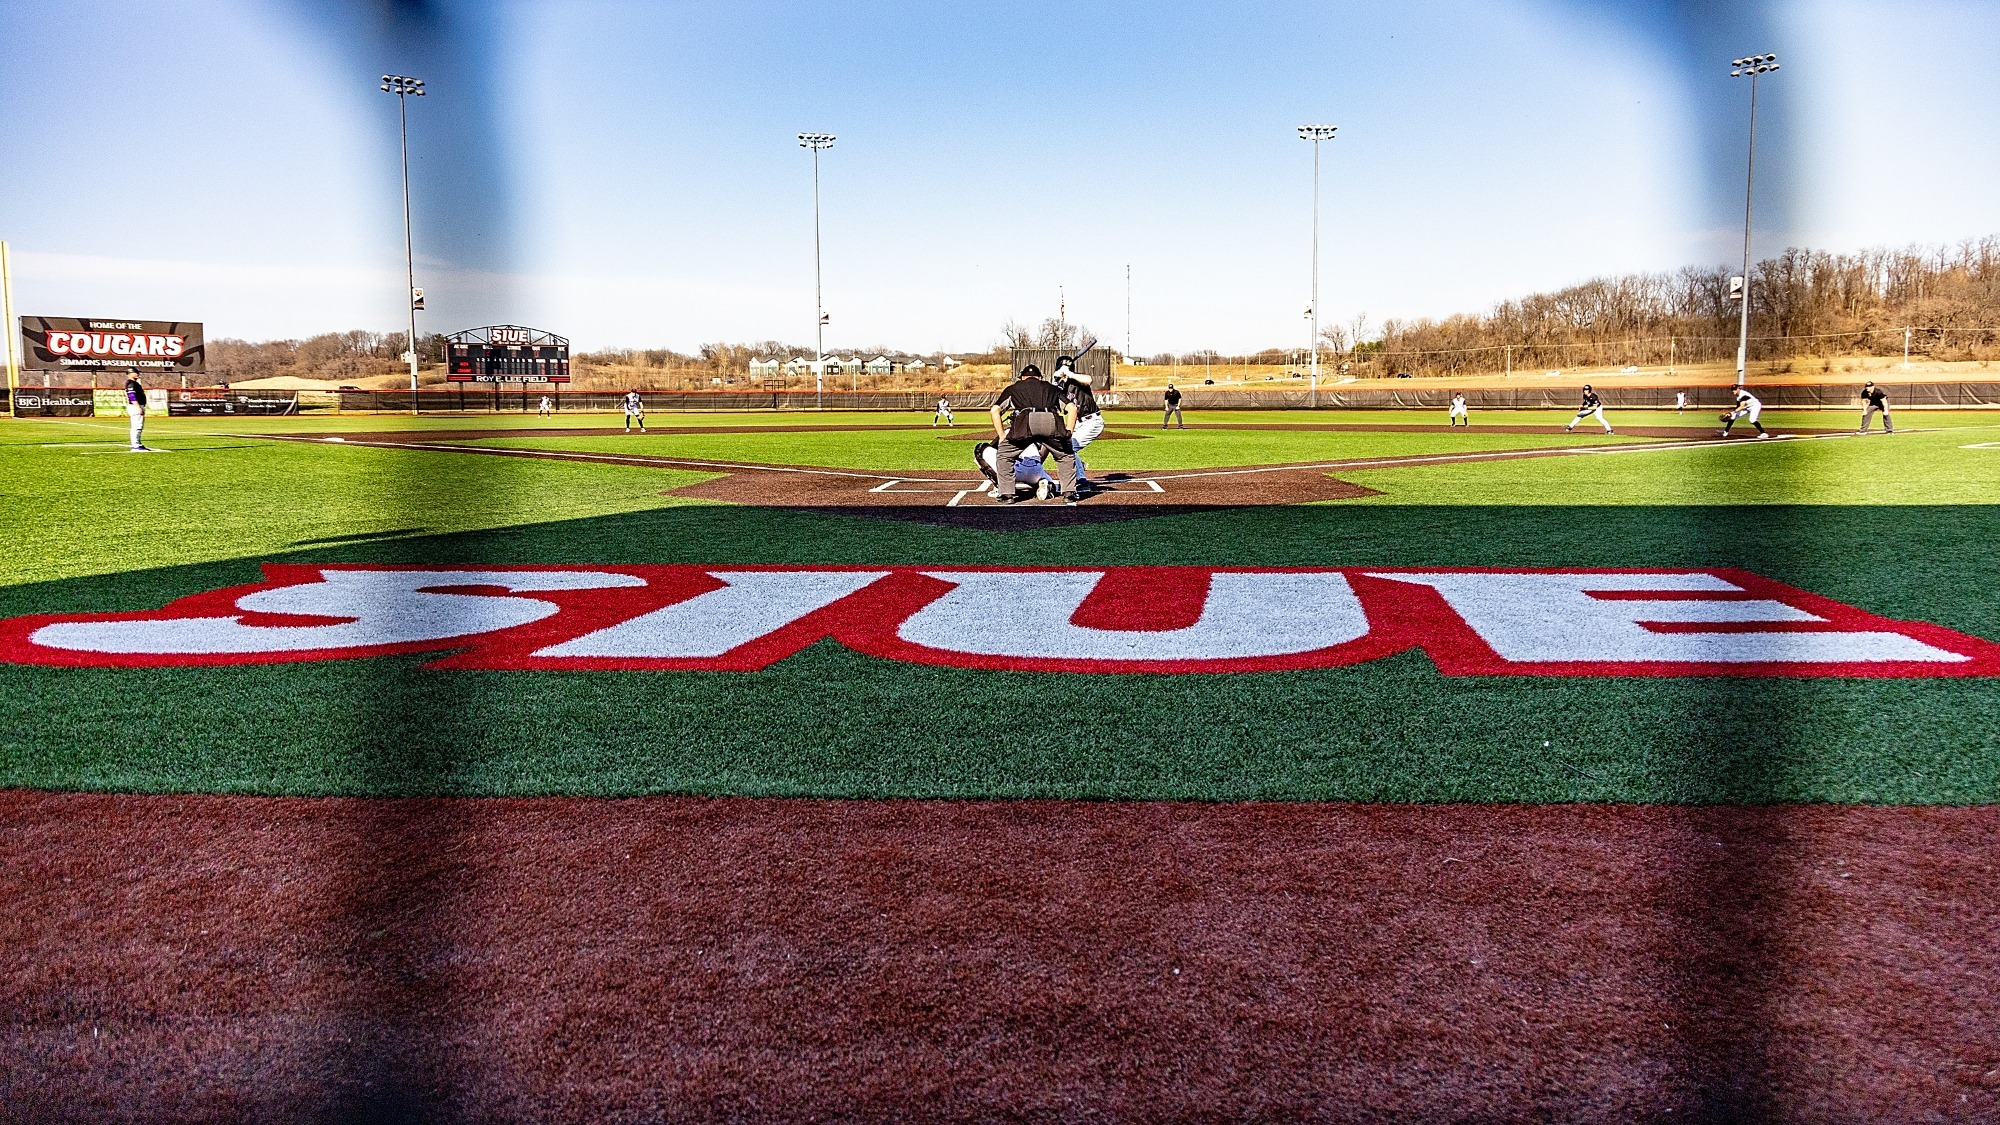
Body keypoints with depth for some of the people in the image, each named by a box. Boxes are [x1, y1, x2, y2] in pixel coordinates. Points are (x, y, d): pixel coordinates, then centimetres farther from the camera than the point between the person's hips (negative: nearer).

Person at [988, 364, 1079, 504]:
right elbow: (1072, 408, 27)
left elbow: (995, 410, 21)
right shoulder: (1050, 388, 38)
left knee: (1004, 454, 21)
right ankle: (1069, 493, 16)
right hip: (1051, 421, 1)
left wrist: (1002, 437, 22)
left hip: (1025, 421, -1)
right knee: (1066, 455, 25)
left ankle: (1006, 493, 15)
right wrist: (1067, 434, 25)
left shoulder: (1013, 388, 34)